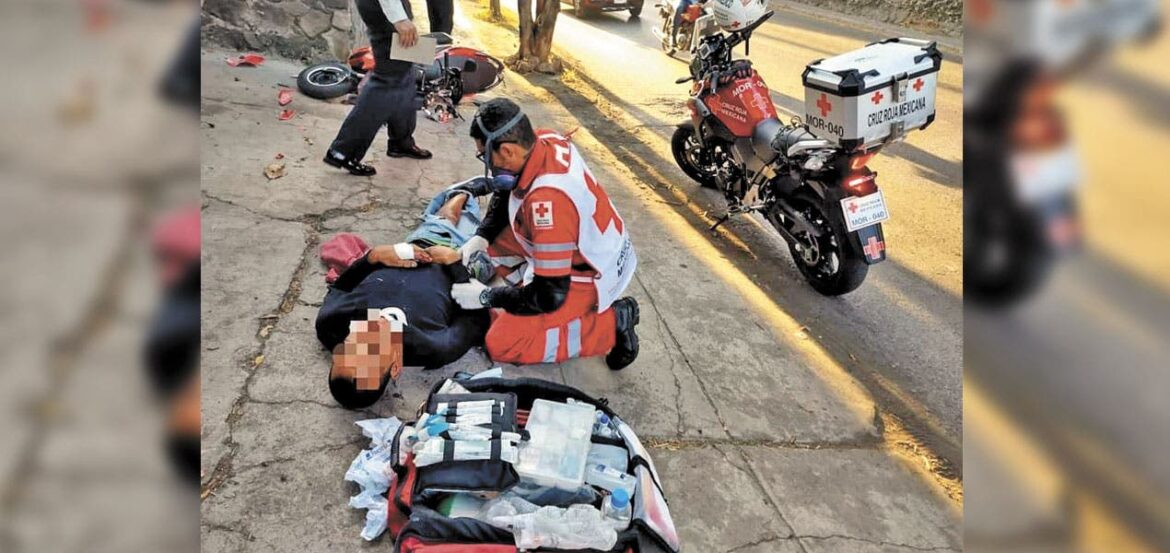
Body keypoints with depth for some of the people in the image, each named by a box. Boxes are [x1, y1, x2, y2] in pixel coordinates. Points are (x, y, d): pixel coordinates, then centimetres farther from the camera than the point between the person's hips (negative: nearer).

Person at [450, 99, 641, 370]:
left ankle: (611, 323, -6)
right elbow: (505, 193, 10)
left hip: (591, 275, -8)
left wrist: (485, 297, -18)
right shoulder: (546, 140, -13)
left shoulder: (546, 199, -38)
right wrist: (481, 237, -3)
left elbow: (551, 296, -31)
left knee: (501, 344, -12)